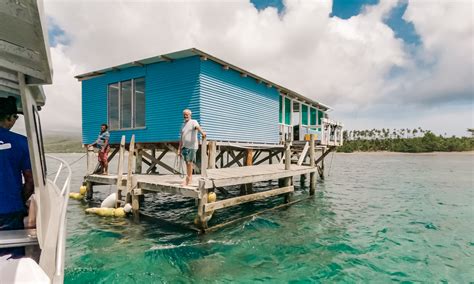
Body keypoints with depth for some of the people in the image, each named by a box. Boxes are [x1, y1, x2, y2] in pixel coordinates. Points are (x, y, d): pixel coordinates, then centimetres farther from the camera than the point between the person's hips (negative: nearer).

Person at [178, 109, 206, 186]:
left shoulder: (193, 122, -1)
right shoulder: (183, 125, 19)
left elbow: (198, 127, -25)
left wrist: (202, 132, -47)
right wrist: (179, 149, 17)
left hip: (192, 146, -7)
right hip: (184, 146, 7)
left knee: (189, 162, -8)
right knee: (187, 163, 10)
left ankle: (187, 179, -1)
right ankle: (190, 178, 20)